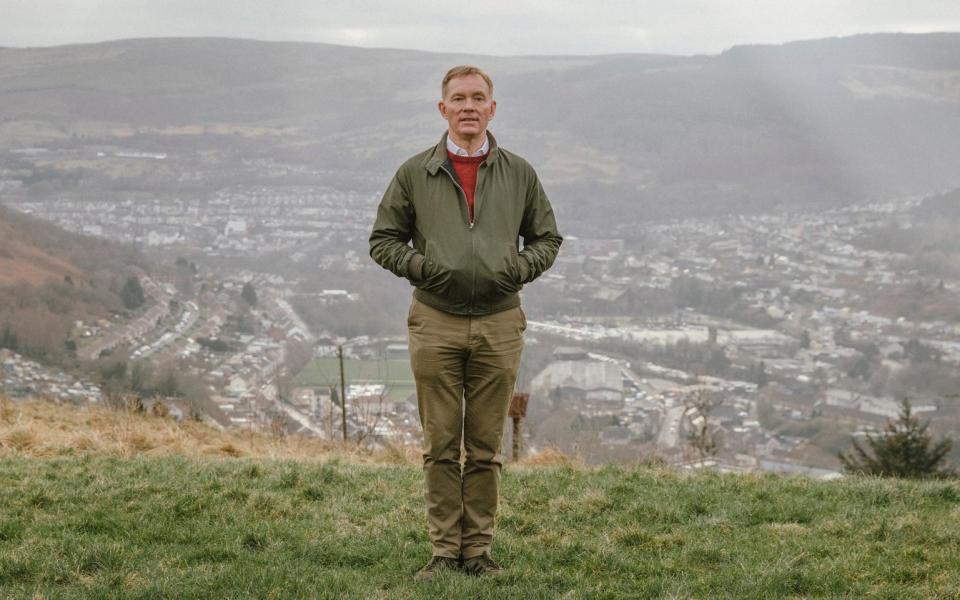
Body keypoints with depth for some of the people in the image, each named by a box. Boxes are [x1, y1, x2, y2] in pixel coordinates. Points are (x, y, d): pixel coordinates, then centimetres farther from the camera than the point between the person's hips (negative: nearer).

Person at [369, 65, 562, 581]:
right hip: (435, 324, -1)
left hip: (499, 324, 1)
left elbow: (547, 238, 14)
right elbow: (382, 240, 8)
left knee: (486, 447, 6)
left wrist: (520, 267, -5)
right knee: (440, 445, 3)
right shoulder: (414, 174, 4)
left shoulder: (519, 174, 7)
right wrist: (420, 265, -9)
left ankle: (479, 548, 14)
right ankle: (445, 549, 10)